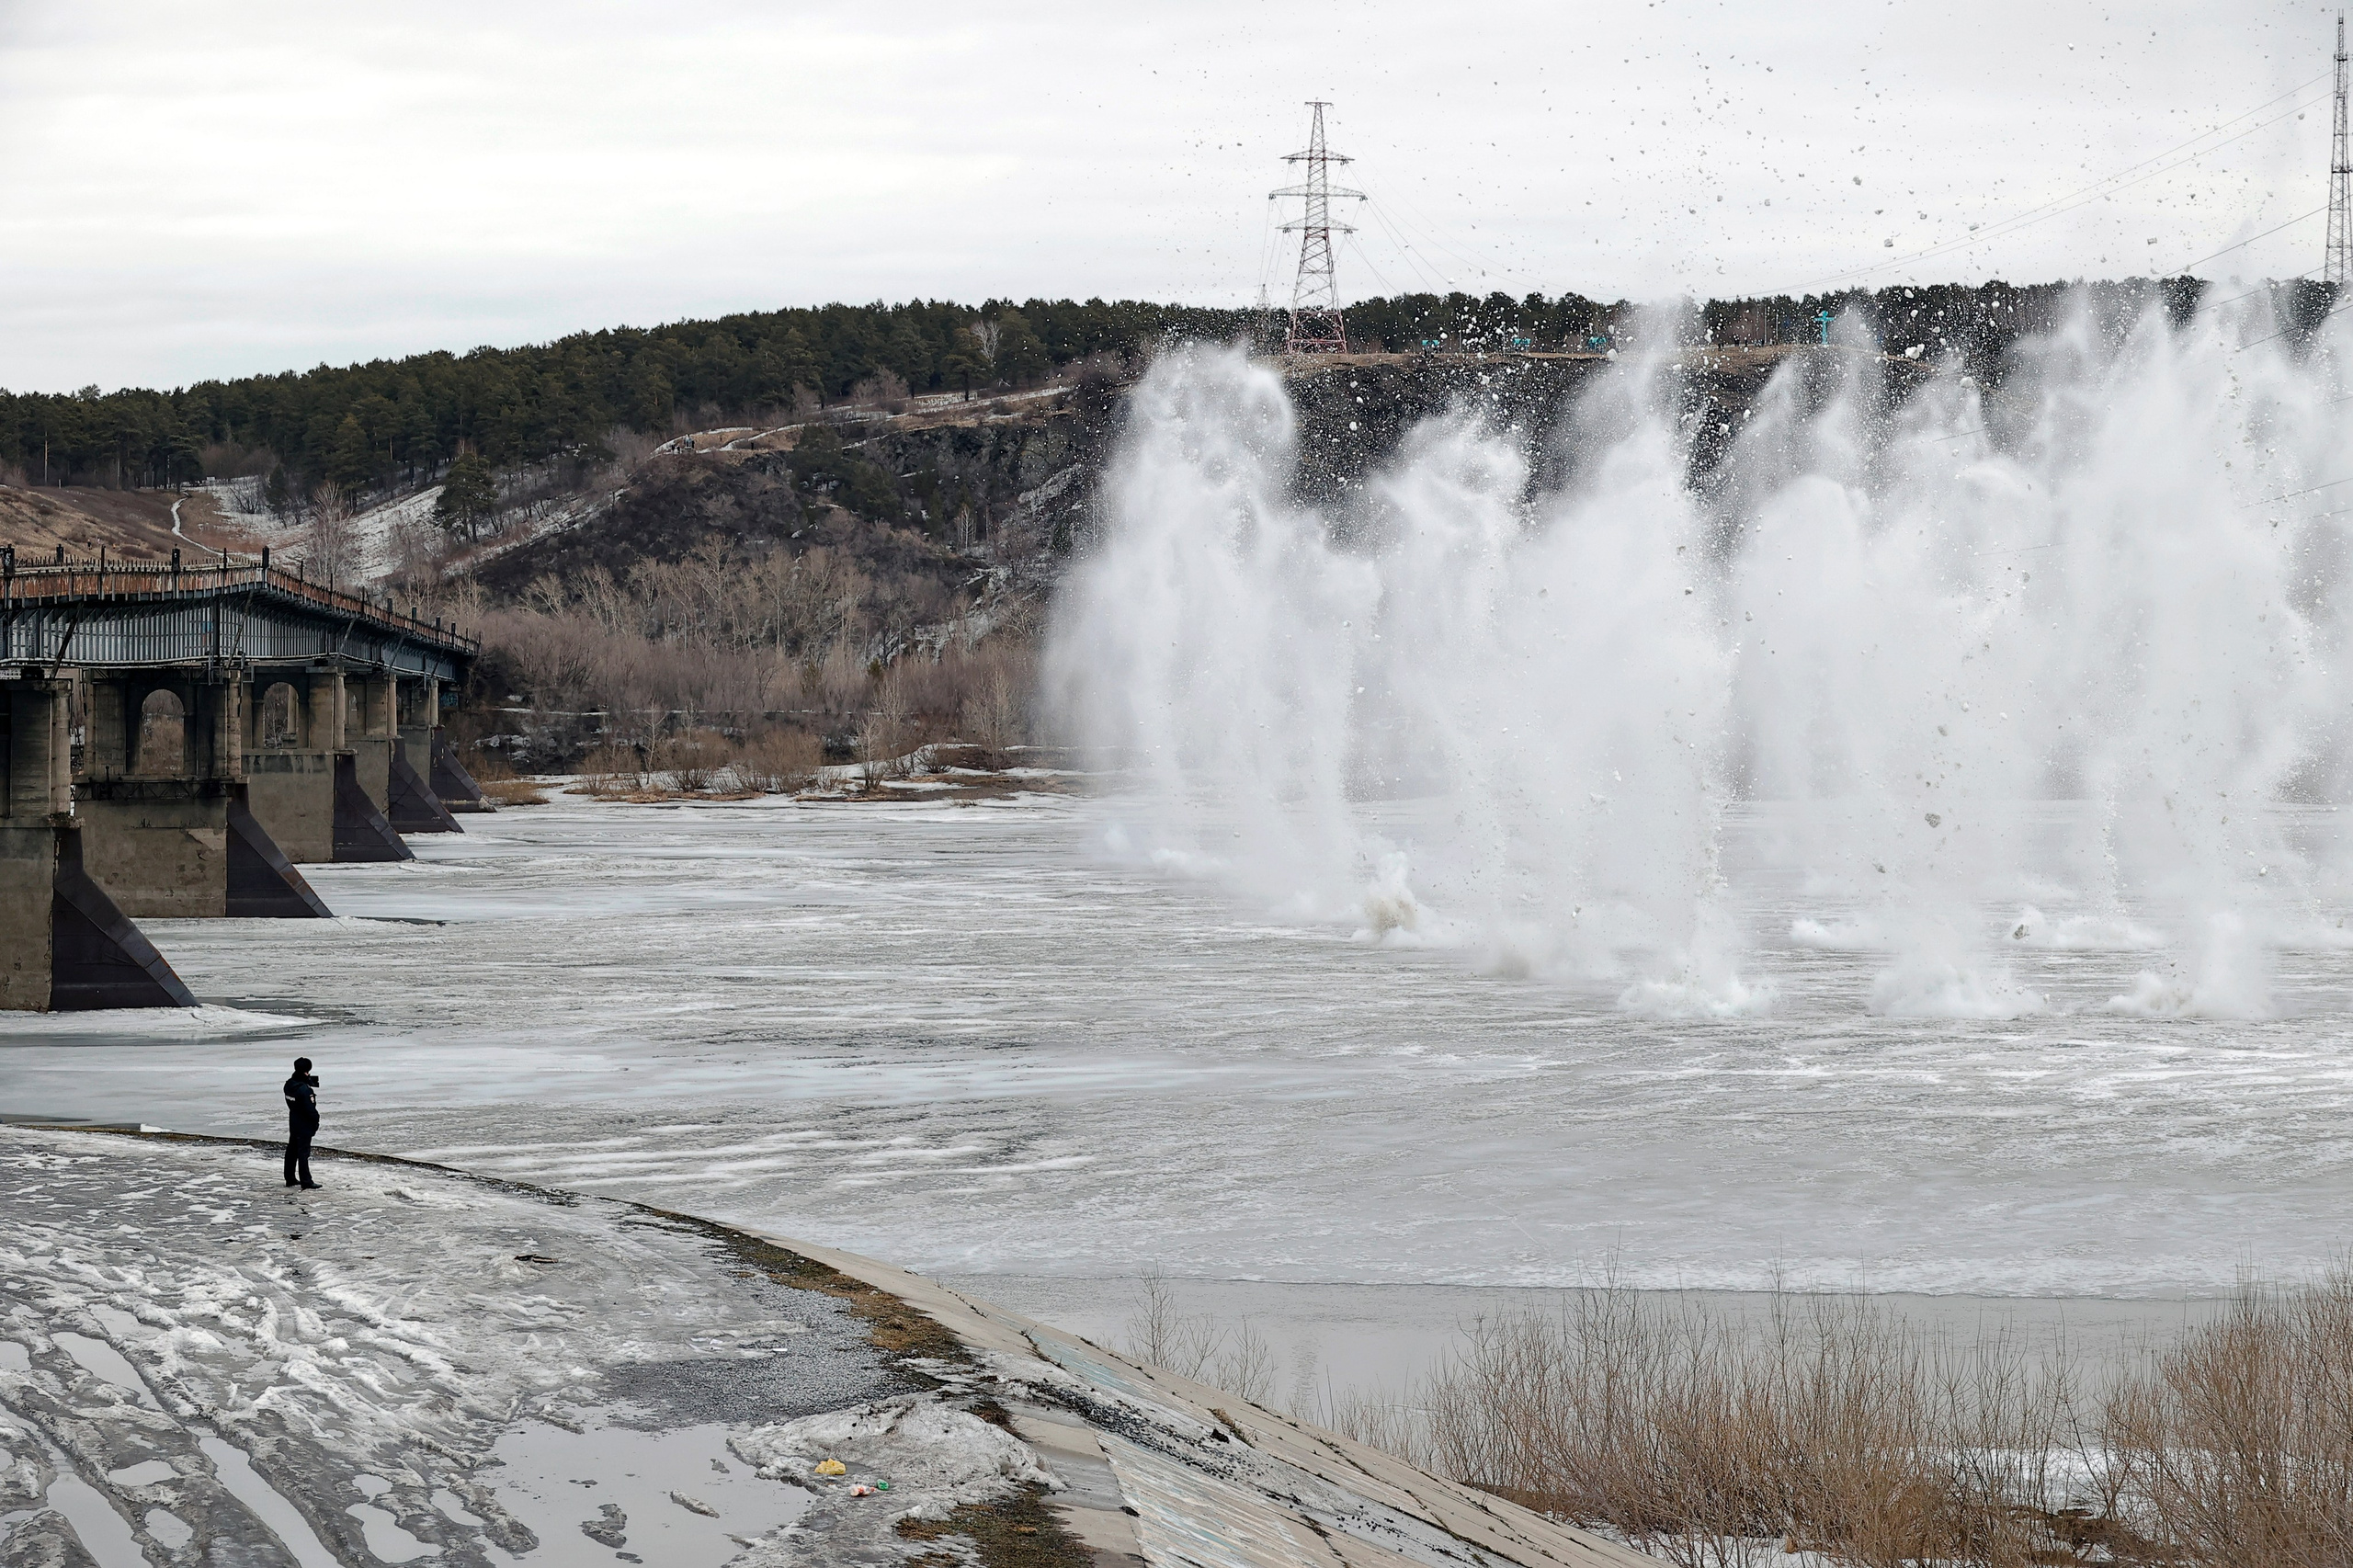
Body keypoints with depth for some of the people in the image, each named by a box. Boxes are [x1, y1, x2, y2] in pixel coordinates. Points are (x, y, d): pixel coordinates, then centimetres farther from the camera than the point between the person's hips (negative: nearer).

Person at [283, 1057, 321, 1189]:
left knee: (292, 1151, 15)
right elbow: (310, 1109, -22)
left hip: (293, 1123, 8)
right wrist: (316, 1120, -4)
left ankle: (290, 1179, 24)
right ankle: (306, 1181, -2)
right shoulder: (305, 1089, -23)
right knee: (303, 1152, -5)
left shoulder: (289, 1085, 2)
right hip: (304, 1124, -8)